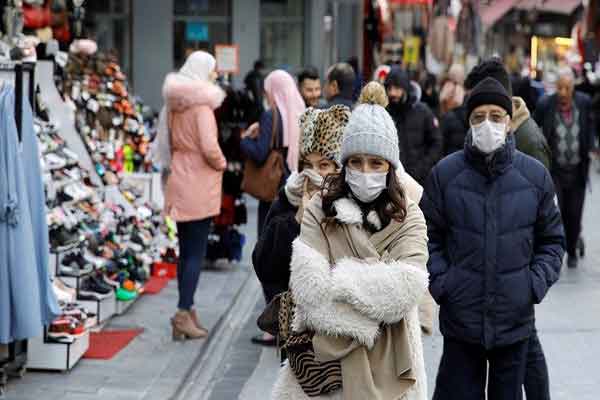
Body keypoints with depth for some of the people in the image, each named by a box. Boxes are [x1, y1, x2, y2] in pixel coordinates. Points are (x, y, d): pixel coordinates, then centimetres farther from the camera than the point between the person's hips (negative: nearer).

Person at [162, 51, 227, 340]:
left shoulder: (175, 104, 10)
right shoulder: (202, 104, -15)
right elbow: (209, 147, -21)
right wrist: (221, 164, -4)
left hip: (179, 182, 8)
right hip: (199, 185, -8)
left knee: (186, 251, 12)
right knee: (196, 253, -4)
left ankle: (187, 312, 17)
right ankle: (184, 314, -7)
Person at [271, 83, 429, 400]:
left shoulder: (408, 216, 0)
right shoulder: (319, 211, -1)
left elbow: (406, 288, -14)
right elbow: (311, 289, -13)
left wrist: (340, 282, -12)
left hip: (387, 364, 1)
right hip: (328, 357, 0)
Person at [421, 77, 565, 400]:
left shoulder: (534, 174, 0)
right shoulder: (445, 173, -3)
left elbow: (552, 239, 8)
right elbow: (428, 236, 4)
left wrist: (537, 283, -4)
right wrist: (439, 282, -8)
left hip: (516, 320, 1)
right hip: (459, 317, -1)